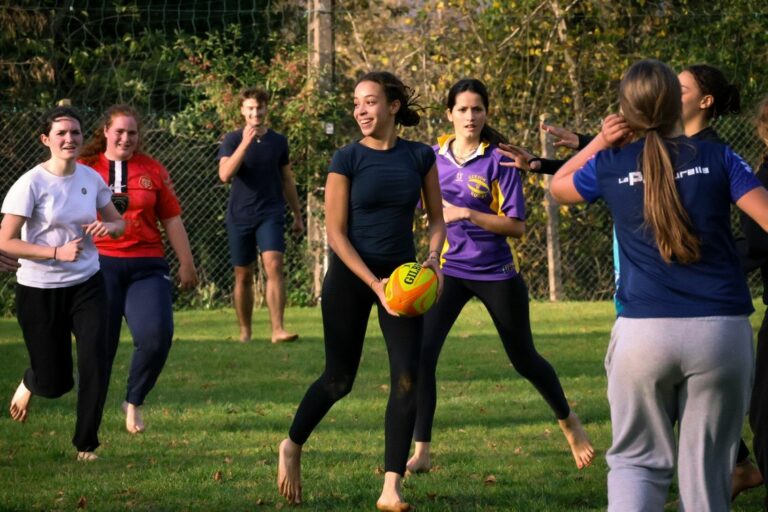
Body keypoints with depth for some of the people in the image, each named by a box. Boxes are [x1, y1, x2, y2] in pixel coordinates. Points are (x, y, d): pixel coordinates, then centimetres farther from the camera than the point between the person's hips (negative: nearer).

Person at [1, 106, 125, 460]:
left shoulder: (91, 178, -1)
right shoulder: (31, 184, -16)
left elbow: (119, 222, 14)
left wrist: (108, 226, -11)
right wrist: (57, 252, -26)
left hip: (86, 285, 4)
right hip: (39, 290, -4)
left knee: (95, 364, -10)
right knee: (55, 382, 3)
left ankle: (86, 445, 10)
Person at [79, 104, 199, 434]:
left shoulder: (153, 170, 10)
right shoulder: (85, 169, 5)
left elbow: (172, 219, 12)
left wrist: (186, 263, 12)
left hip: (146, 266, 1)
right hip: (100, 264, -1)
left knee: (157, 335, -15)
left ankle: (134, 402, 7)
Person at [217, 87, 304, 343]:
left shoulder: (278, 141, 7)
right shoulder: (233, 139, 0)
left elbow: (287, 180, 16)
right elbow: (225, 175, -15)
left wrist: (298, 215, 18)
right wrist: (245, 143, -23)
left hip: (271, 214, 0)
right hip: (240, 216, 0)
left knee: (274, 265, -18)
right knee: (243, 275, 7)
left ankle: (278, 329, -24)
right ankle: (245, 331, 19)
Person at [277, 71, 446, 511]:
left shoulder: (420, 157, 0)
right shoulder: (347, 160, -8)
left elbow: (437, 218, 9)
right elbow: (336, 232, -10)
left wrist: (433, 256, -12)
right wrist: (374, 284, -18)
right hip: (351, 276, -2)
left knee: (407, 377, -9)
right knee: (339, 380, 4)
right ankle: (292, 448, 32)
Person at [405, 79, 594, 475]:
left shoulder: (498, 161, -11)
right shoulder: (435, 157, 1)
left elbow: (516, 226, -16)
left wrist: (466, 214, -23)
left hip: (496, 273, -3)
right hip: (450, 270, 3)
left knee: (524, 359, 11)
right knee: (421, 354, -14)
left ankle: (569, 423, 37)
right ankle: (421, 453, -9)